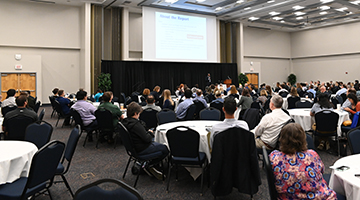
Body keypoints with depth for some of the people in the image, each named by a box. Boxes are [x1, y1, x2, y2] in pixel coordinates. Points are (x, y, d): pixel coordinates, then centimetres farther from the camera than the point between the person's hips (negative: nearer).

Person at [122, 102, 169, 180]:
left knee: (156, 143, 26)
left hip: (134, 147, 10)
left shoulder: (125, 122, 2)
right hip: (142, 150, -10)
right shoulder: (136, 124, -27)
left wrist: (147, 132, 3)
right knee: (166, 149, -4)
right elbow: (147, 139, -24)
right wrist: (150, 133, -4)